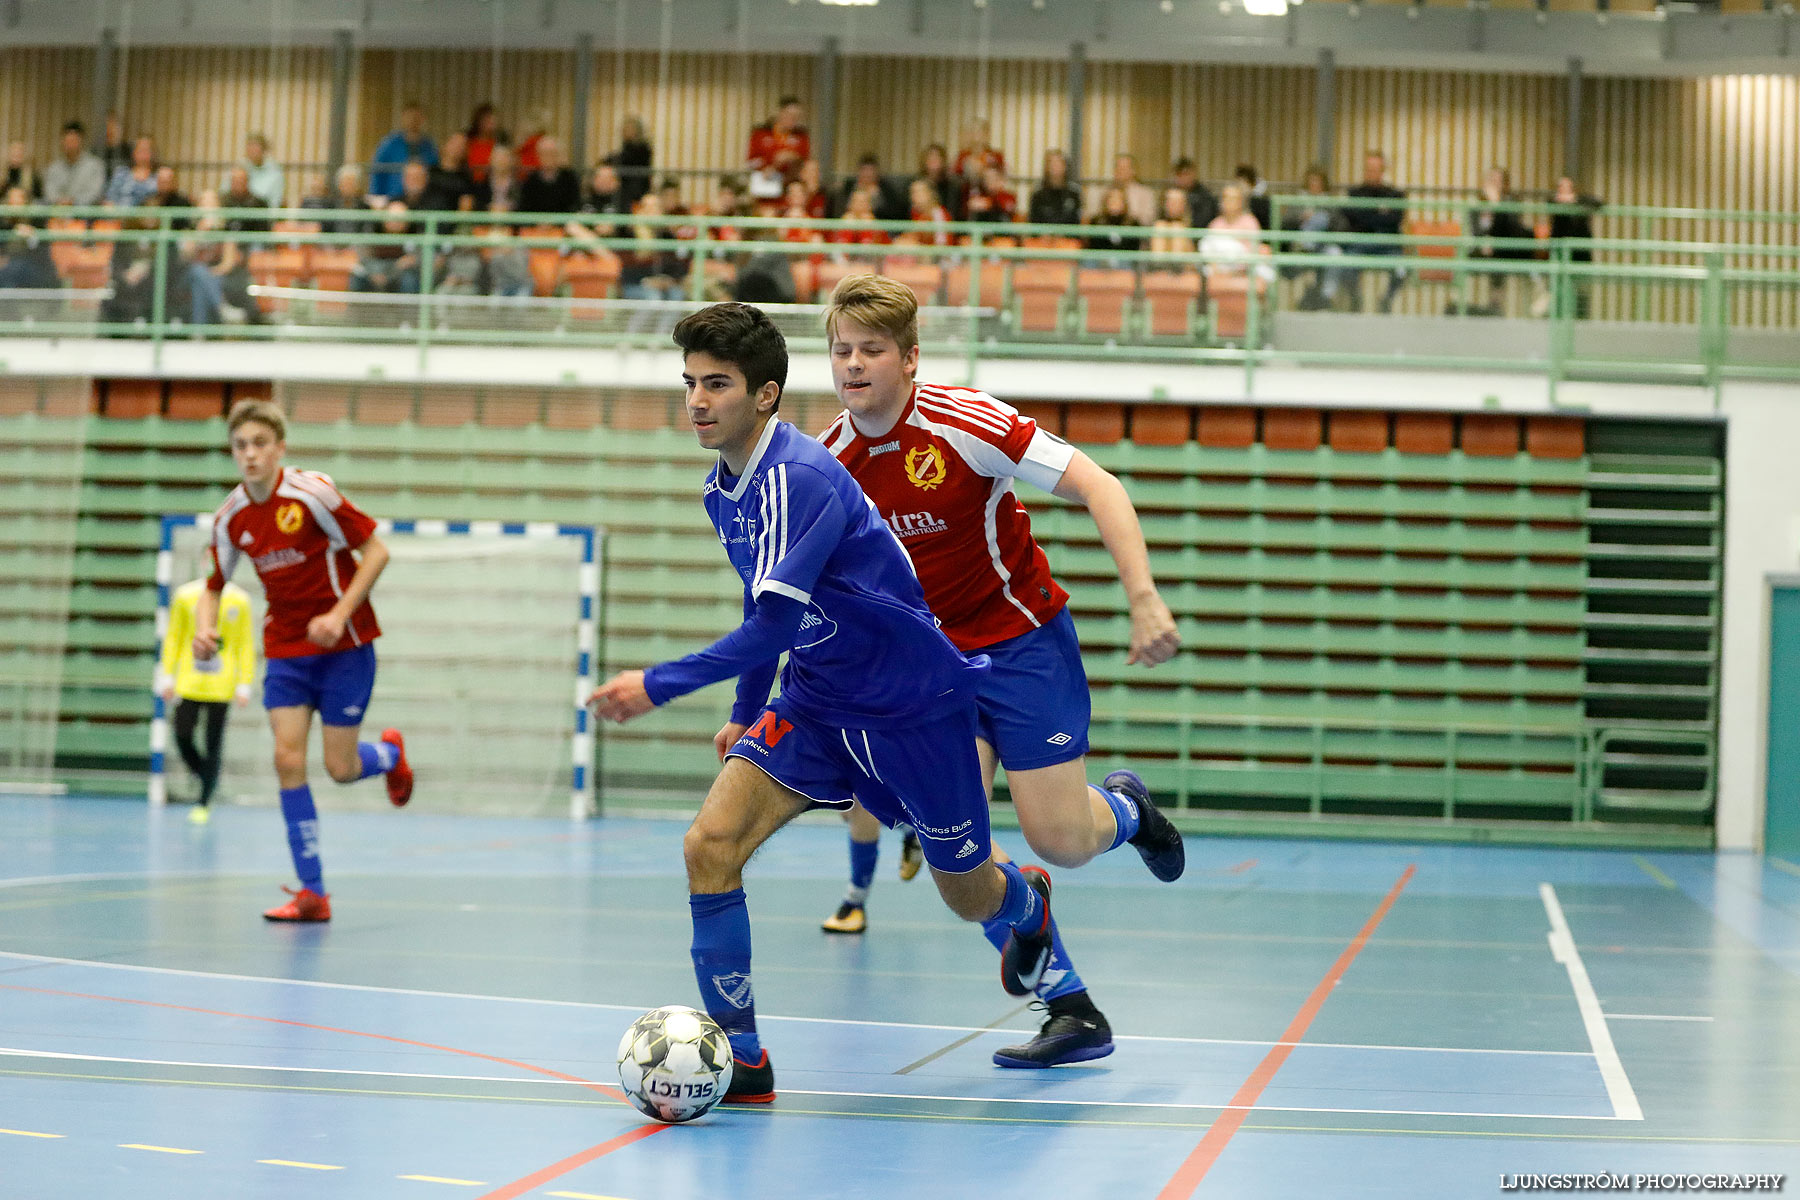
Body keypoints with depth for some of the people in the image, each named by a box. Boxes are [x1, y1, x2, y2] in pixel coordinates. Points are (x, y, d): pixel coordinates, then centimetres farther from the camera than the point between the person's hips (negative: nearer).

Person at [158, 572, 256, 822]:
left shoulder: (239, 601, 0)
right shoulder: (185, 596, 3)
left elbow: (246, 644, 3)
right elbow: (173, 638, 9)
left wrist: (245, 684, -2)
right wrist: (167, 676, 5)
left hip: (222, 687, -1)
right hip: (188, 684, 1)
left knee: (214, 745, -2)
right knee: (182, 738, -4)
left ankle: (203, 803, 7)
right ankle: (207, 781, 23)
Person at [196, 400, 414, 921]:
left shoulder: (312, 492, -16)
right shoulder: (230, 518, -1)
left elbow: (376, 551, -11)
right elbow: (214, 586, 13)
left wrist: (339, 614, -20)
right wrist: (204, 627, -9)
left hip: (343, 644, -4)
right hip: (286, 649, 4)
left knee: (341, 768, -3)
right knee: (288, 759, -9)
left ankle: (390, 752, 35)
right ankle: (312, 893, -3)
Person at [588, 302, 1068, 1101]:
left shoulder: (801, 478, -27)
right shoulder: (721, 489, 1)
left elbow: (774, 624, -34)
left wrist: (658, 686, -35)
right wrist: (745, 712, 21)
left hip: (914, 706, -7)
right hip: (815, 704, 7)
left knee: (968, 897, 11)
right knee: (710, 846, -16)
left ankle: (1027, 901, 50)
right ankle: (740, 1058, -7)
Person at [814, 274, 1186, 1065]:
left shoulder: (963, 421, -20)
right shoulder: (831, 461, -5)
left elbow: (1096, 487, -20)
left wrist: (1144, 599, -30)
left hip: (1023, 638, -4)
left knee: (1061, 840, -9)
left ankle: (1125, 808, 31)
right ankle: (1073, 1011, 1)